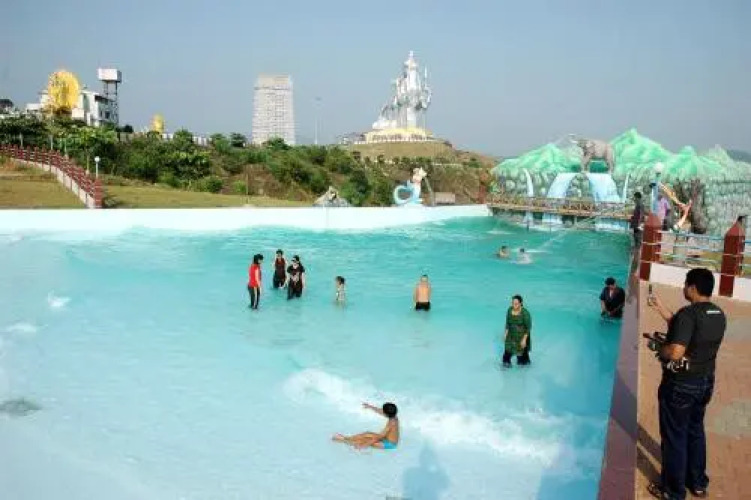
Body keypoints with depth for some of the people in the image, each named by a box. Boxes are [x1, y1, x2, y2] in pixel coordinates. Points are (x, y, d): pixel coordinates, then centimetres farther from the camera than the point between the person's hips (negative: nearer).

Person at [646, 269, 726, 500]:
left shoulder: (689, 313, -25)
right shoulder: (719, 315, 1)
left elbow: (676, 352, -31)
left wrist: (660, 347, -11)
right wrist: (661, 308, 12)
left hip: (680, 384, -8)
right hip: (705, 382, 8)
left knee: (674, 437, 7)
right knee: (695, 431, 24)